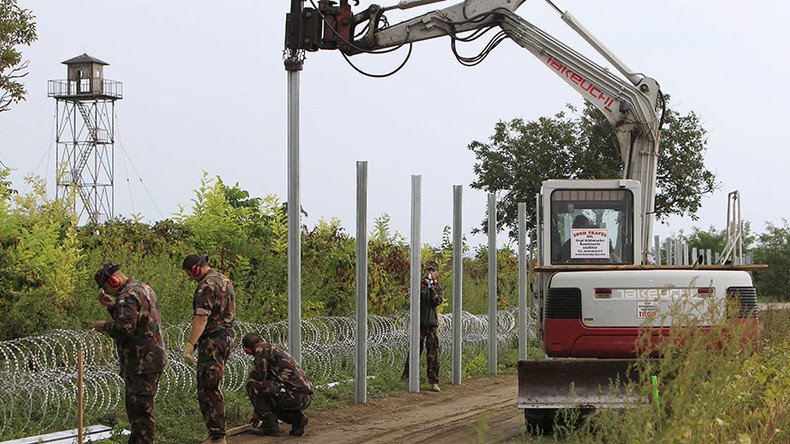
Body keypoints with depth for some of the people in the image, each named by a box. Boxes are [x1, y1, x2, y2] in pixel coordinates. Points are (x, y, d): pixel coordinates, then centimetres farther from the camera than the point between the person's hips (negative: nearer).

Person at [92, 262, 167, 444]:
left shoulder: (128, 297, -18)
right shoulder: (143, 289, 16)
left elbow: (123, 329, -29)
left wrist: (104, 326, -11)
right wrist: (111, 306, 13)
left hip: (141, 364, -11)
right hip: (152, 359, 11)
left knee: (141, 410, -8)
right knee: (134, 406, 19)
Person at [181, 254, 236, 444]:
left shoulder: (206, 286, -17)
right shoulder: (225, 281, 14)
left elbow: (201, 319, -24)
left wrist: (189, 346, -25)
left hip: (211, 341, -10)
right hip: (226, 337, 10)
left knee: (208, 390, -7)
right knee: (213, 388, 17)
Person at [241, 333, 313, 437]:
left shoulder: (263, 348, -1)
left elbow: (257, 376, -8)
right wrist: (257, 413, 42)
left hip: (295, 395, -9)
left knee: (252, 384, -5)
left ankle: (270, 426, -2)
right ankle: (297, 418, 10)